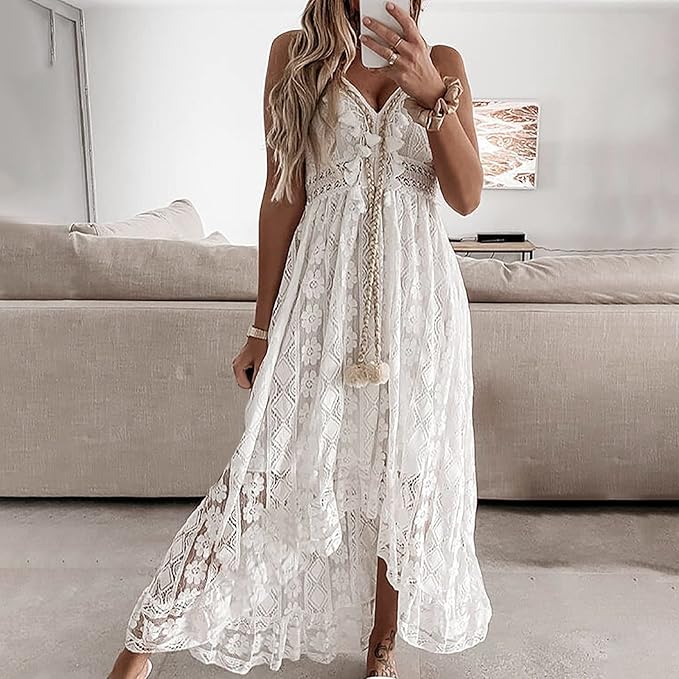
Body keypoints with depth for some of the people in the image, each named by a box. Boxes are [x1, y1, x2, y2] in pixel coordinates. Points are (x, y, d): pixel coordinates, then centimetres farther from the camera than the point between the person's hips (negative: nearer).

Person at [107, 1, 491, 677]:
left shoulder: (442, 63, 10)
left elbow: (467, 196, 0)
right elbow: (283, 195, 2)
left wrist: (433, 95, -15)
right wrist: (263, 325, 1)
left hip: (417, 294, 2)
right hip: (324, 289, -2)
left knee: (406, 474, 7)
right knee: (271, 466, -3)